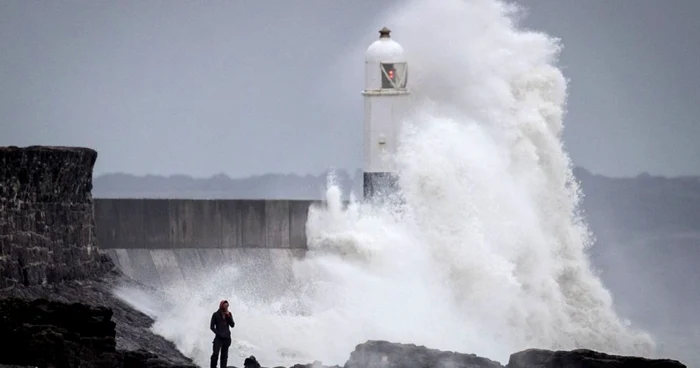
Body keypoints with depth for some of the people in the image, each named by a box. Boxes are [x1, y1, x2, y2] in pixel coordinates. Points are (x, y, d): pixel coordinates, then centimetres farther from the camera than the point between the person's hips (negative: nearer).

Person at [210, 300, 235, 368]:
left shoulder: (229, 314, 9)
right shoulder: (216, 314, -1)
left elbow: (232, 325, 3)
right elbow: (212, 326, 0)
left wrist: (229, 316, -8)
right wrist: (218, 333, -10)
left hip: (226, 337, 4)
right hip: (219, 338, -4)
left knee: (224, 355, 4)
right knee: (215, 354, -16)